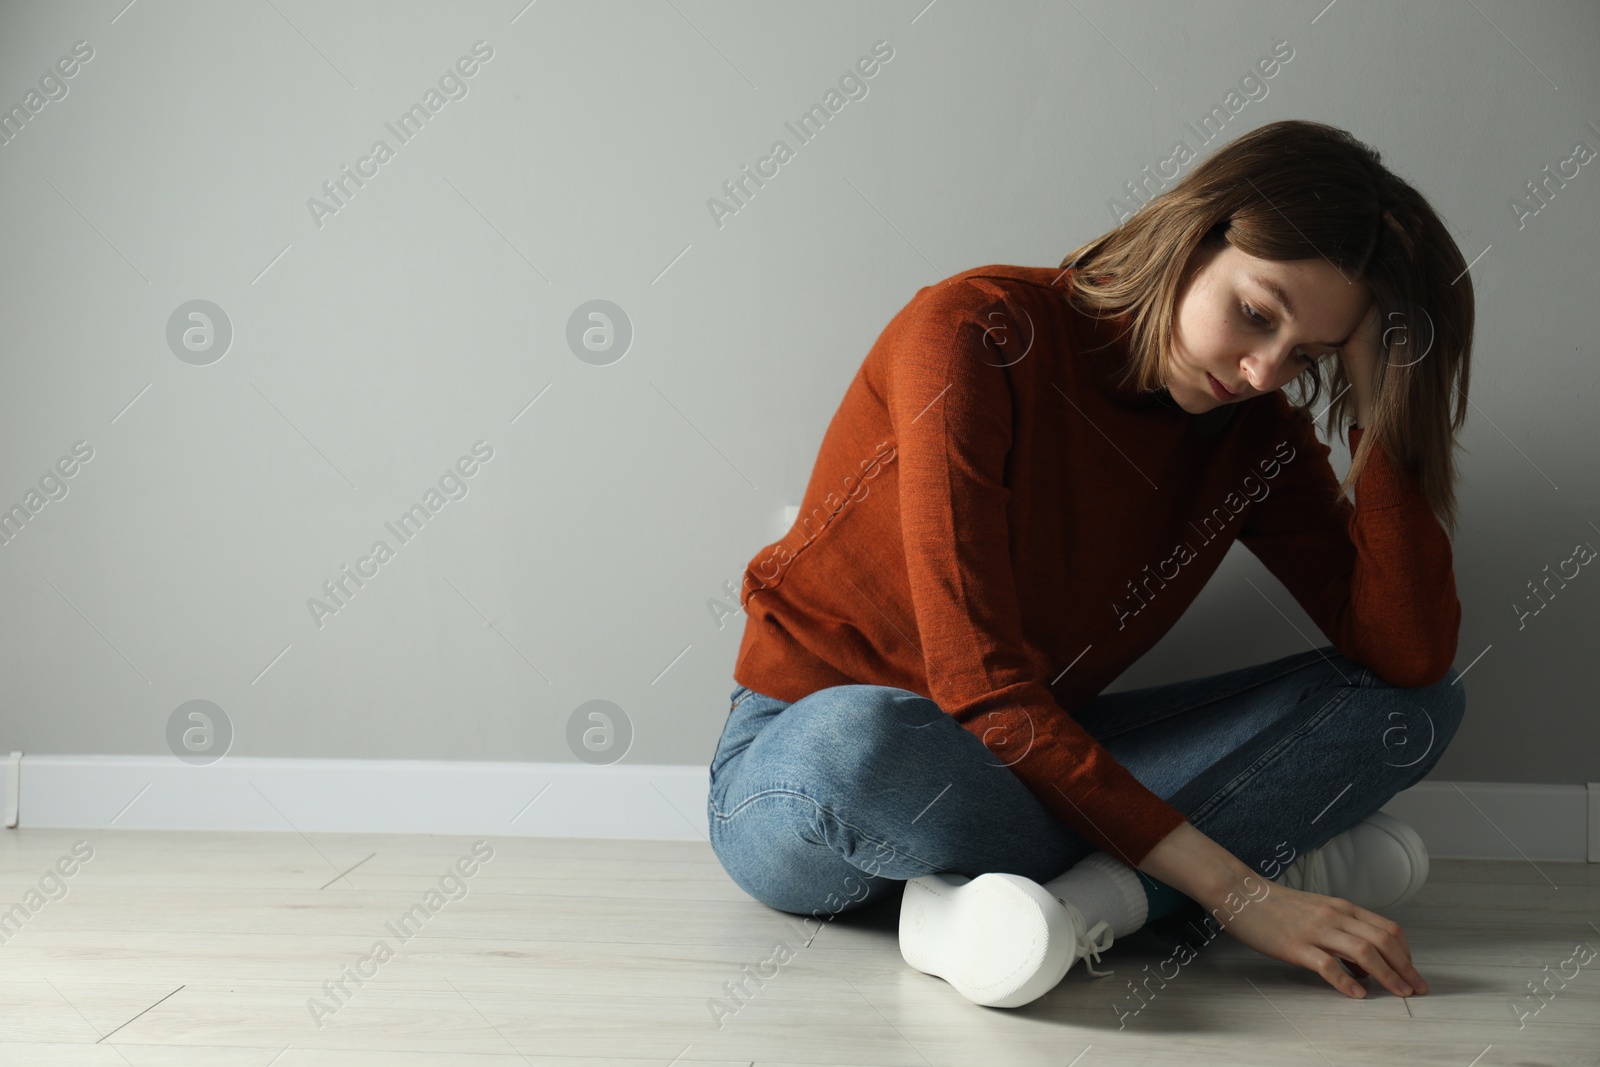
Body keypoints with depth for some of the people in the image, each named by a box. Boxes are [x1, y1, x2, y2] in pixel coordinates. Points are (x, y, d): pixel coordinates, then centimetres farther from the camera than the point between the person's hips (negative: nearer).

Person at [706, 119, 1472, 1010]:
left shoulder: (1253, 434, -1)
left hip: (1033, 764, 6)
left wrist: (1384, 411, -17)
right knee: (862, 741, -44)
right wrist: (1234, 890, -29)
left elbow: (1412, 658, -12)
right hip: (804, 761, -5)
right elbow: (979, 687, -27)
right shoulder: (977, 335, -21)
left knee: (1420, 707, -11)